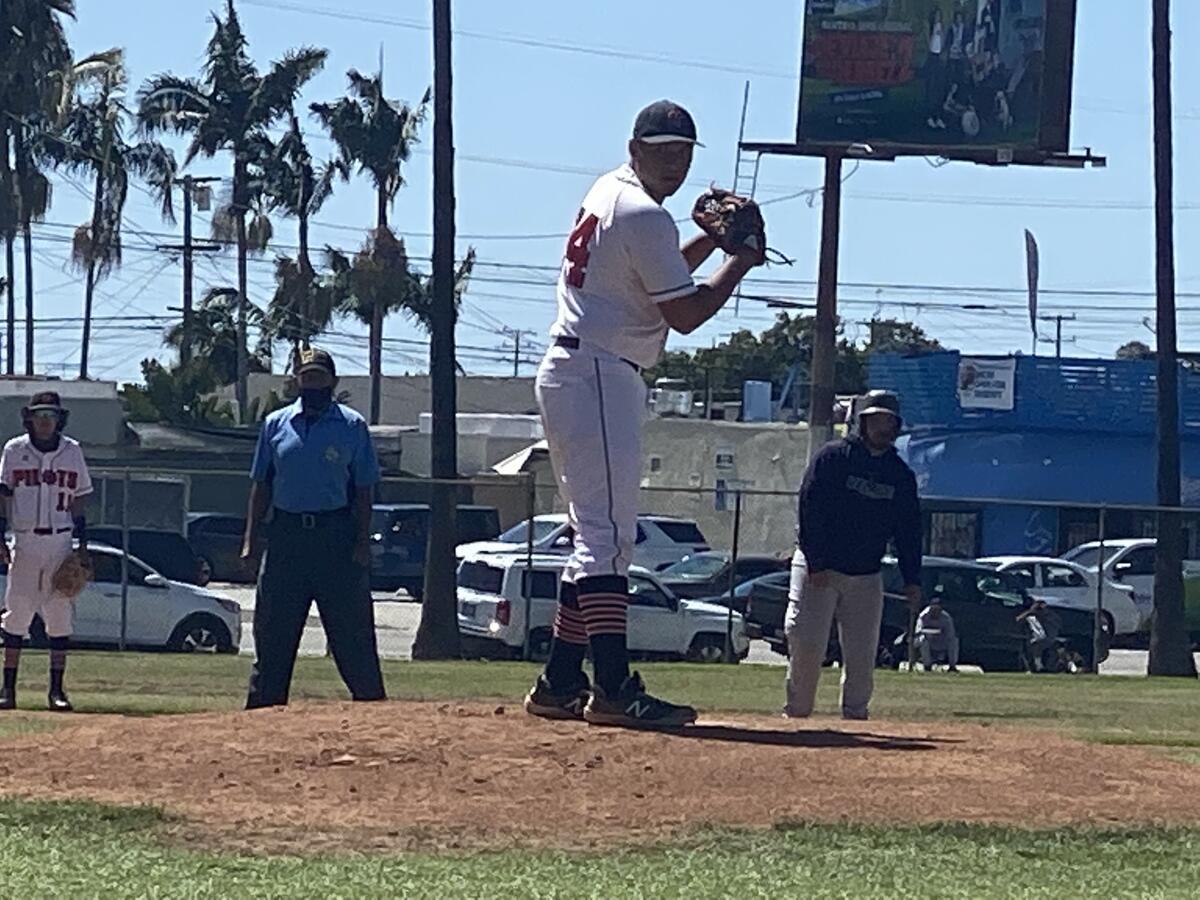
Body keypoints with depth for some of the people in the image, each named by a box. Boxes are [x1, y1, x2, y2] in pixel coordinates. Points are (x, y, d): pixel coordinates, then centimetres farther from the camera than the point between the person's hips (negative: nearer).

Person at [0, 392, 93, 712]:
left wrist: (83, 544, 5)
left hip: (60, 542, 1)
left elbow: (77, 501, 11)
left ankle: (56, 690, 3)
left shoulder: (71, 452, 7)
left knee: (60, 614, -1)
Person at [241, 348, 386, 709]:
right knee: (272, 631, 4)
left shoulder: (352, 426, 4)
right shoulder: (276, 423, 11)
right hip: (285, 535, 3)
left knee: (352, 632, -3)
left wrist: (362, 541, -7)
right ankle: (263, 709, 9)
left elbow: (363, 489, 3)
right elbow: (261, 484, 13)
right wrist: (250, 539, 5)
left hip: (336, 534, -3)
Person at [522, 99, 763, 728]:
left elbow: (659, 277, 27)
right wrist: (740, 261, 0)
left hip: (570, 373, 11)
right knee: (607, 531, -15)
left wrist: (712, 236, 16)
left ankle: (559, 685, 13)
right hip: (598, 376, -11)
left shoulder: (607, 191, 17)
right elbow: (685, 314, -13)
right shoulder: (643, 216, -13)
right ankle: (614, 688, -22)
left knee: (599, 533, 14)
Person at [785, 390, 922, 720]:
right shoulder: (833, 457, -4)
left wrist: (912, 580, 3)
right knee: (806, 643, -10)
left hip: (866, 577, 4)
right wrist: (815, 564, -15)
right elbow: (809, 508, -9)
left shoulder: (901, 476, 9)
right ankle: (797, 712, -2)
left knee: (862, 654, 1)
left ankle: (855, 714, 9)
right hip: (817, 568, -4)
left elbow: (909, 531, 12)